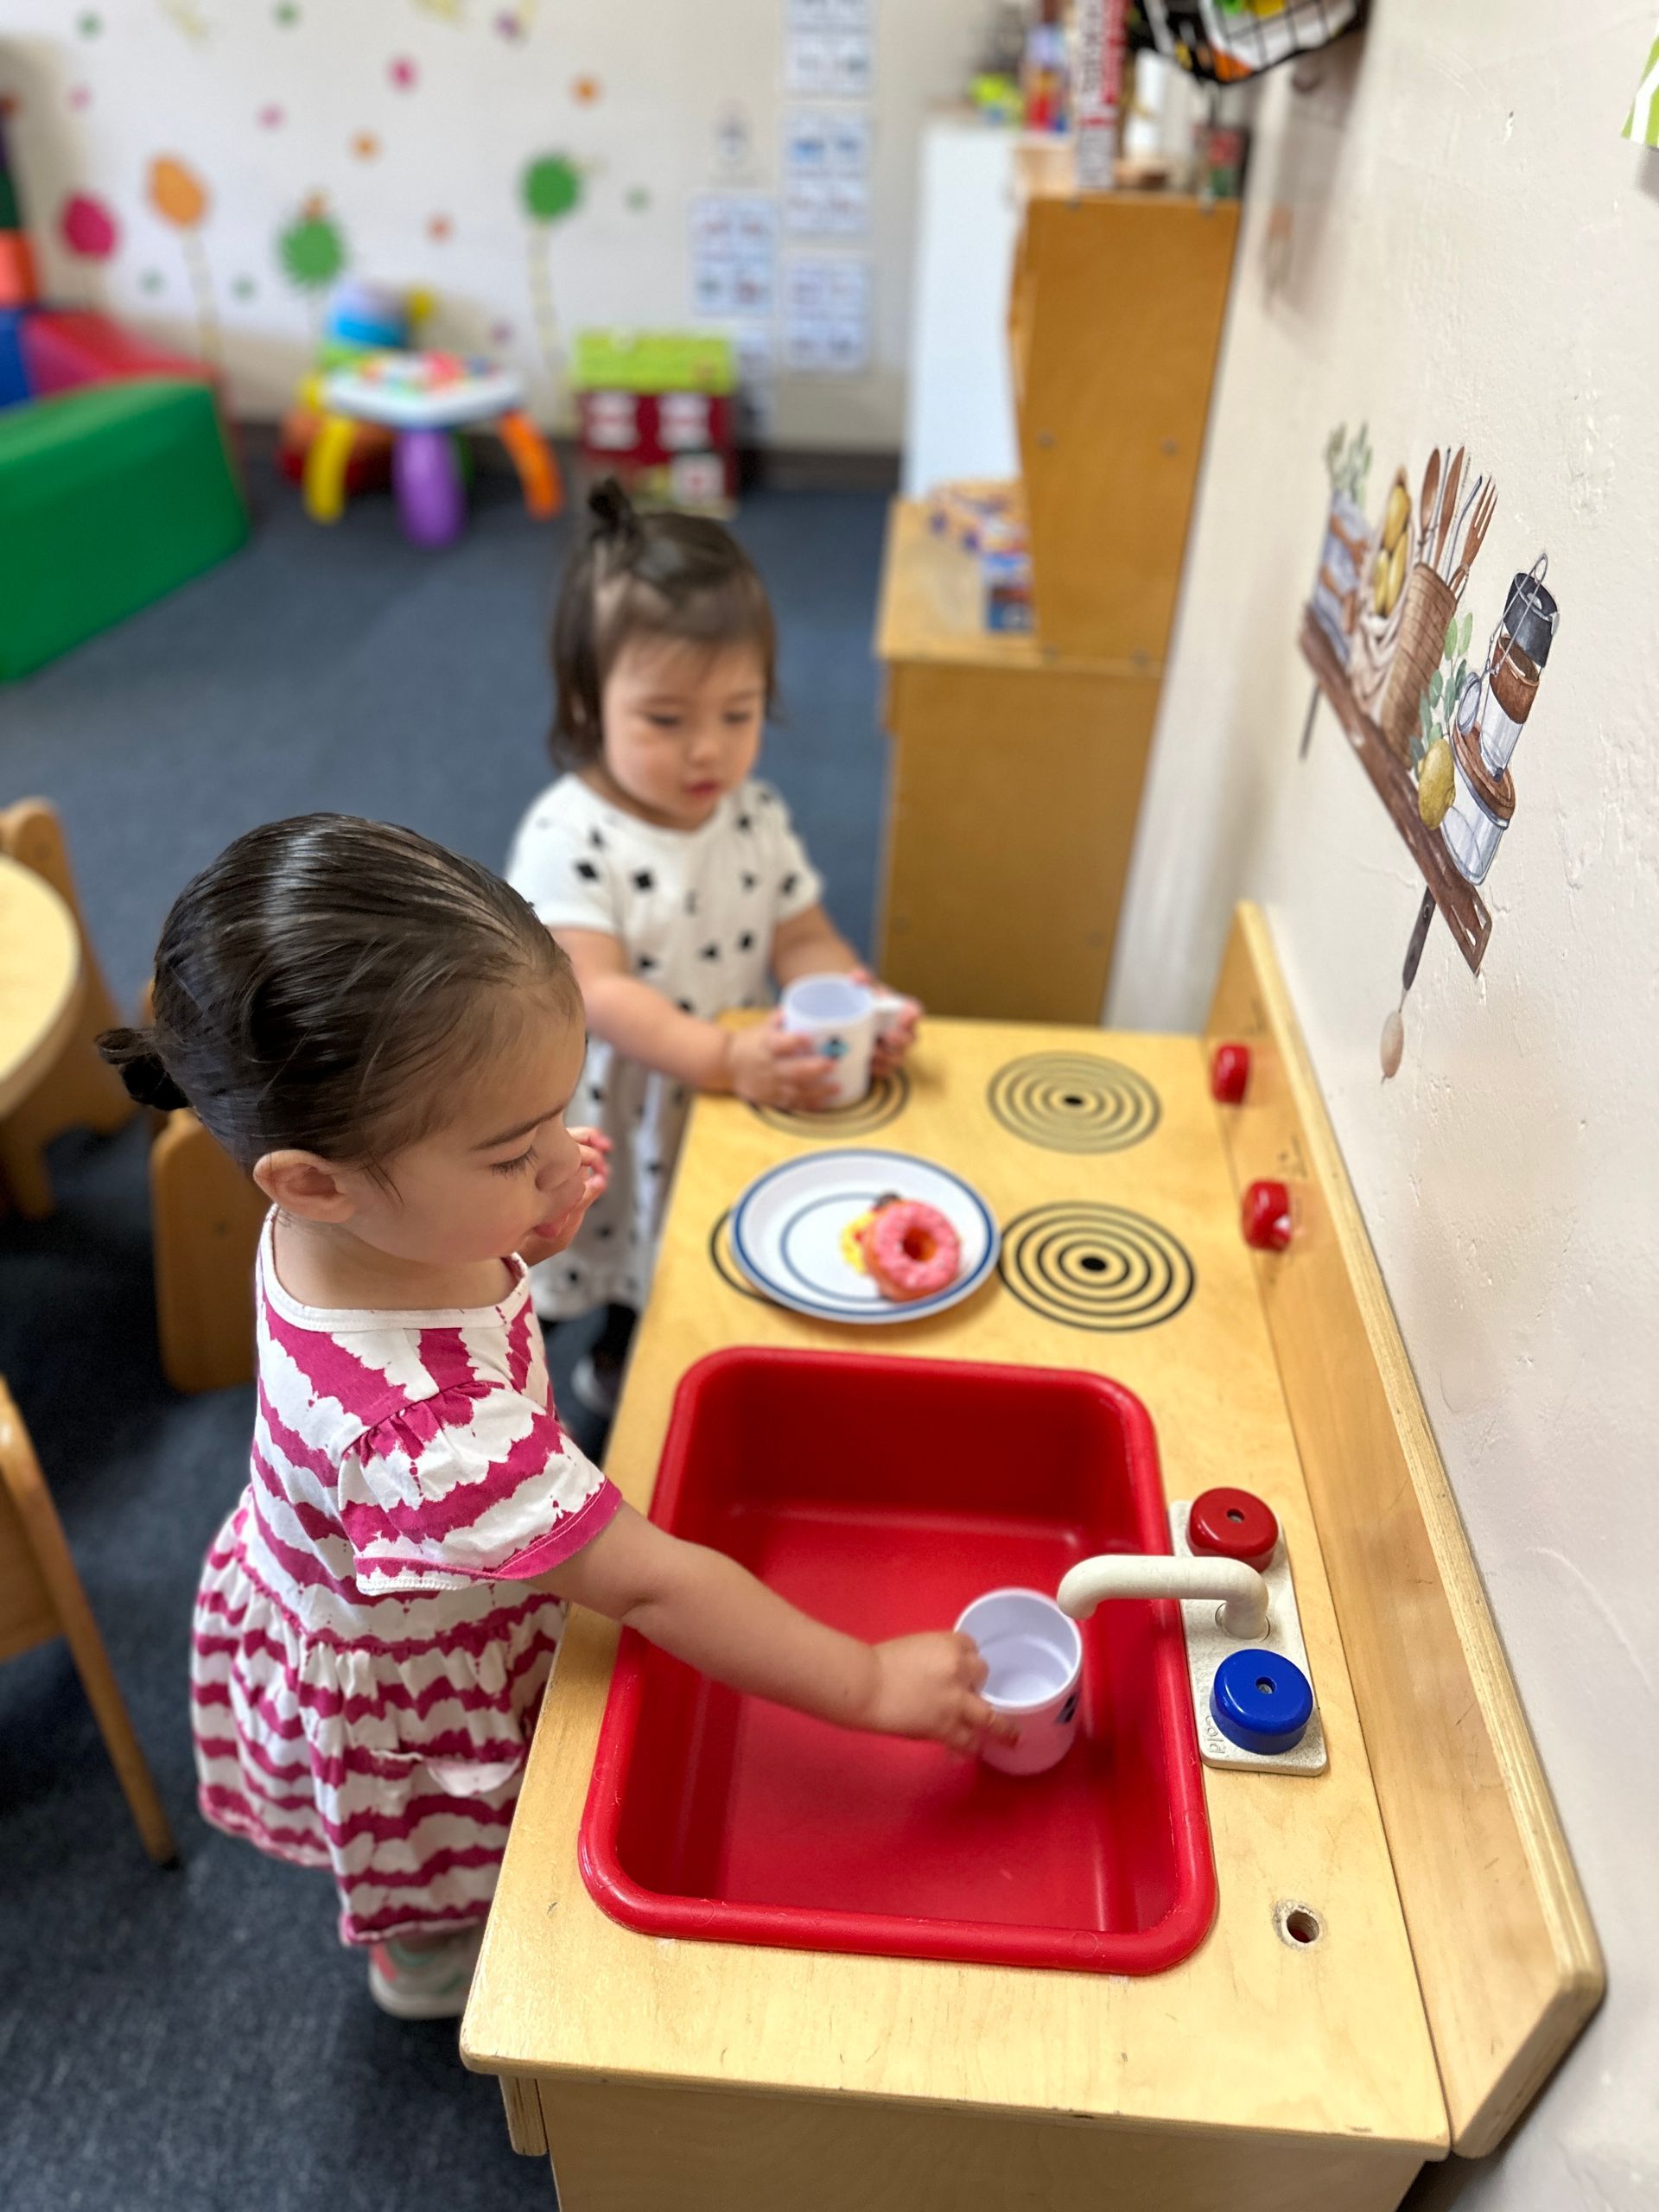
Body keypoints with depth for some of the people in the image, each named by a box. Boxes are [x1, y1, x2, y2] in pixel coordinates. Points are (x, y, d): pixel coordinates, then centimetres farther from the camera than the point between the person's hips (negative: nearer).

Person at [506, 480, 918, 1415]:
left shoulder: (758, 818, -5)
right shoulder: (569, 835, -23)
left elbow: (804, 939, -3)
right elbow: (598, 991, -29)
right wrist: (724, 1054, -42)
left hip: (724, 1111, 5)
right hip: (595, 1116, -4)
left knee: (660, 1264, 26)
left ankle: (619, 1364, 57)